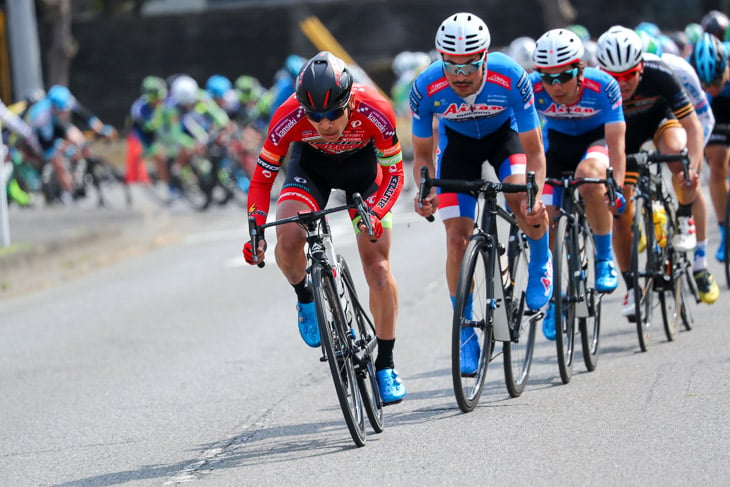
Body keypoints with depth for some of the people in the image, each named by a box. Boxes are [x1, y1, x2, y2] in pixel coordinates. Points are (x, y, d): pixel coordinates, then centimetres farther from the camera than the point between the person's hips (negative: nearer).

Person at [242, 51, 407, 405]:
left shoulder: (375, 112, -36)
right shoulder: (288, 118, -34)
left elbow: (394, 171, -22)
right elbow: (263, 177, -22)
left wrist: (375, 213, -39)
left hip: (363, 164, 0)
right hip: (311, 164, 0)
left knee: (377, 266, -6)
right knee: (288, 239, -28)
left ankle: (385, 365, 7)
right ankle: (305, 298, 5)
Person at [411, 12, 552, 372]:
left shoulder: (510, 79, -35)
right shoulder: (426, 88, -31)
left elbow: (533, 151, -27)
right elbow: (423, 154, -15)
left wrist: (535, 195, -44)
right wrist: (426, 191, -36)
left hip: (504, 133, -1)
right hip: (457, 143, 1)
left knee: (523, 202, -30)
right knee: (457, 241, -9)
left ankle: (540, 262, 2)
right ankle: (465, 333, 7)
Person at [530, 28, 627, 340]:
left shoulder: (603, 86, -32)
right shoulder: (532, 89, -28)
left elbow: (616, 144, -32)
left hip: (596, 139, -3)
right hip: (556, 142, 3)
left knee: (589, 175, -37)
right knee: (542, 217, -11)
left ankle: (605, 260, -18)